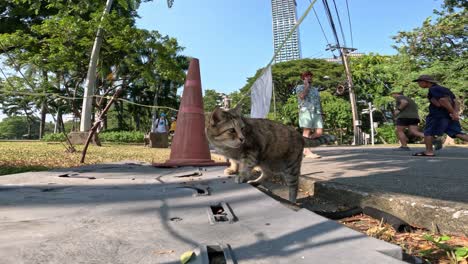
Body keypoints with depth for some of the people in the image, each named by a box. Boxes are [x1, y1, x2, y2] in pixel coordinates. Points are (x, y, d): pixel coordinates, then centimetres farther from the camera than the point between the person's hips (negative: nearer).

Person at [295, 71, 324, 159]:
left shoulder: (315, 89, 28)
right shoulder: (300, 87, 10)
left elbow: (319, 101, 23)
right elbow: (302, 96, -11)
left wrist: (321, 113, 12)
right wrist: (307, 85, 0)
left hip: (317, 112, 6)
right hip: (306, 111, -6)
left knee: (319, 132, -6)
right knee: (306, 132, -11)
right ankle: (308, 152, -12)